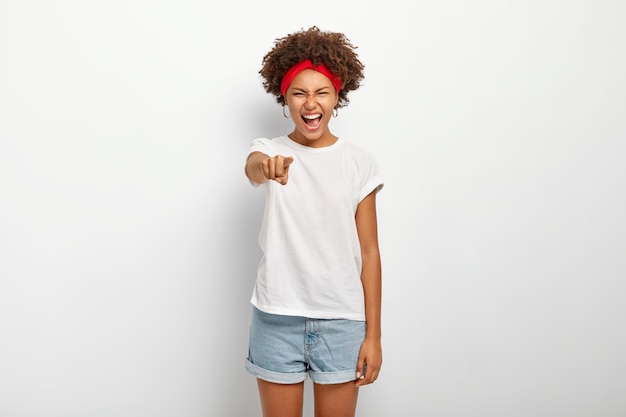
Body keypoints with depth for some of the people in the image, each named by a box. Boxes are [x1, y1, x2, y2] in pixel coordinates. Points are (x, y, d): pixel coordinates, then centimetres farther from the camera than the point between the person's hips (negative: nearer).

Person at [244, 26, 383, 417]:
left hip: (342, 319, 1)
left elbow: (369, 251, 0)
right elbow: (252, 168, -28)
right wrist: (268, 167, -53)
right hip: (277, 317, 0)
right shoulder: (269, 149, -2)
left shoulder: (360, 162, 0)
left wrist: (373, 334, -1)